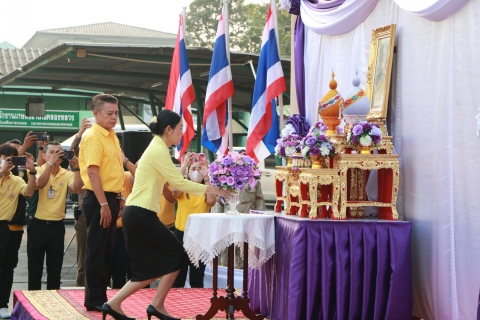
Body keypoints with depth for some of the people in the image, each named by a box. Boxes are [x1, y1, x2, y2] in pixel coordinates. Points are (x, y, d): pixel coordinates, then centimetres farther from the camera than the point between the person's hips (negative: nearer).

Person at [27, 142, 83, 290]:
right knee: (35, 266, 4)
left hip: (57, 226, 2)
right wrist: (51, 163, -31)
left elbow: (76, 189, -15)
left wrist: (76, 168, -24)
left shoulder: (67, 174, 3)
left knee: (55, 268, 8)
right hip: (38, 225, -2)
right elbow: (40, 184, -24)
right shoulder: (38, 170, -2)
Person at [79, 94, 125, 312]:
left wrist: (120, 198, 18)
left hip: (111, 198, 9)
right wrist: (103, 204, -23)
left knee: (107, 251, 13)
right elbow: (92, 172, -20)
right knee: (96, 251, -3)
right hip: (98, 199, -9)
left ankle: (101, 297, 21)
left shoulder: (112, 136, 15)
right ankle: (94, 301, 3)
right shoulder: (93, 137, -13)